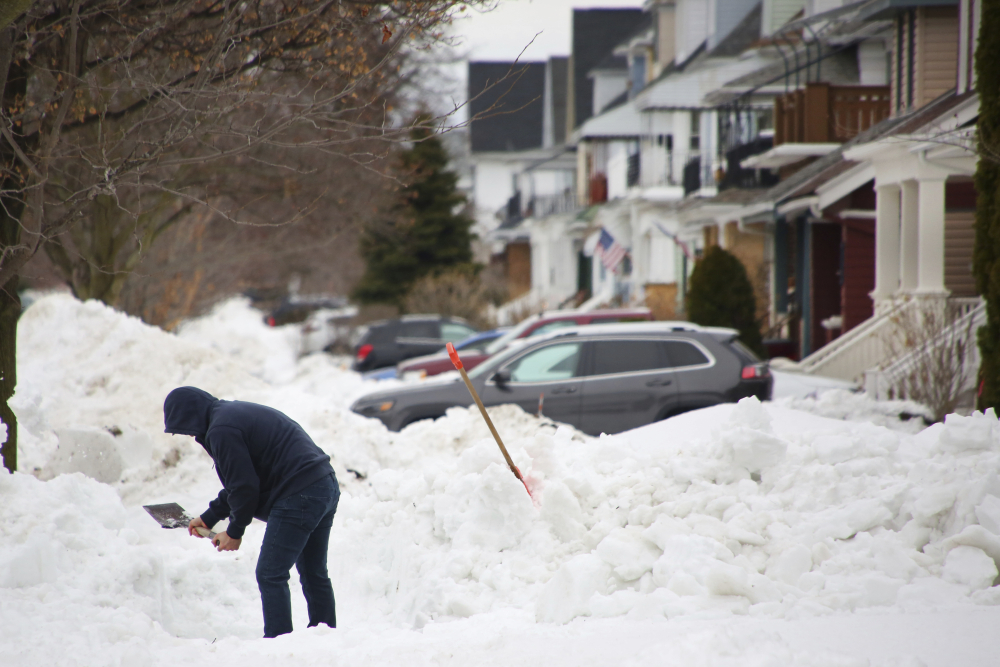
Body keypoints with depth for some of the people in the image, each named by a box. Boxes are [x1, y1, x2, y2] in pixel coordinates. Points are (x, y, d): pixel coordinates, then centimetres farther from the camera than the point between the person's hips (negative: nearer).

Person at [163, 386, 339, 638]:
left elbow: (244, 487, -14)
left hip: (298, 498, -10)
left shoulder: (222, 431, -12)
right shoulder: (235, 412, 20)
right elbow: (241, 480, 26)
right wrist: (209, 517, 26)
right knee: (314, 574, 17)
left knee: (270, 576, -3)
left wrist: (235, 531, 2)